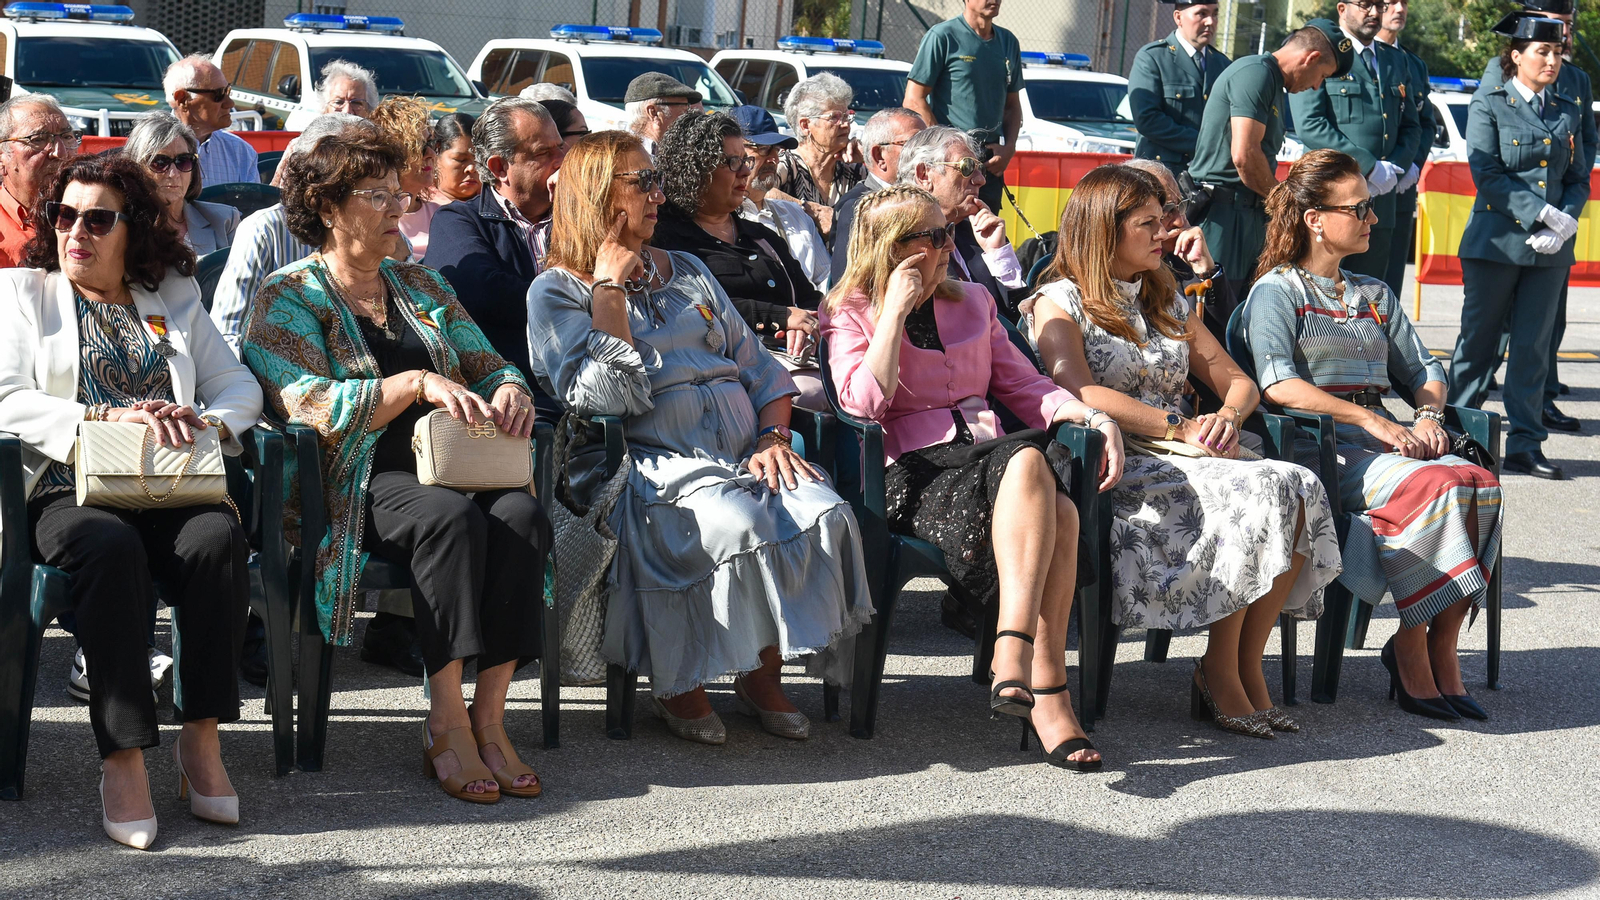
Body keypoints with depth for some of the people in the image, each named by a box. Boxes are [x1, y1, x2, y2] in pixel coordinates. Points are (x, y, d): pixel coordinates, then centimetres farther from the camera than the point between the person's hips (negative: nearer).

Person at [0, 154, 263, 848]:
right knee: (110, 549, -36)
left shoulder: (174, 297, 23)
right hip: (69, 489, -2)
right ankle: (122, 756, -34)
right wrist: (107, 417, -15)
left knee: (217, 537, -32)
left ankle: (201, 737, -24)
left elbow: (240, 387, 16)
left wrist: (205, 423, -8)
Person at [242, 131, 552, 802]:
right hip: (357, 485, -5)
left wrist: (510, 390, -6)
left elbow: (487, 365, 19)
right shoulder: (287, 297, 2)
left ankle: (489, 717, -27)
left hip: (449, 464, 5)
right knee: (451, 516, -35)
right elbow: (312, 406, -12)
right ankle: (446, 723, -30)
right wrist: (417, 383, -21)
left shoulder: (421, 286, 21)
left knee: (521, 512, -28)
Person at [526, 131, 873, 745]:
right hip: (656, 464, -5)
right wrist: (611, 290, -4)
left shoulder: (686, 271, 25)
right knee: (741, 525, -35)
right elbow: (600, 397, -10)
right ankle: (676, 684, -15)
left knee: (825, 515, -25)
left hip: (744, 452, 6)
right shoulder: (557, 292, 7)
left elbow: (758, 367, 21)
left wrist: (774, 437, 2)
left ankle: (764, 675, -8)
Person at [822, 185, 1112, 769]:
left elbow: (1023, 384, 23)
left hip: (986, 453, 5)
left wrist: (1095, 418, 6)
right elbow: (863, 404, -7)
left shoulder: (972, 301, 25)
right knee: (1029, 463, -36)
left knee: (1057, 509, -33)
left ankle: (1014, 650, -43)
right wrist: (897, 310, -4)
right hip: (911, 472, -5)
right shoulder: (850, 315, 11)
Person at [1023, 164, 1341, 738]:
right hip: (1117, 465, -6)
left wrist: (1228, 418, -5)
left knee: (1301, 491, -23)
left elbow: (1238, 382, 20)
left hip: (1182, 457, 6)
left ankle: (1247, 664, -18)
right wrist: (1182, 428, -18)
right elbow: (1080, 393, -13)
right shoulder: (1058, 302, 4)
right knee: (1257, 494, -30)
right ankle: (1218, 674, -20)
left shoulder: (1167, 303, 24)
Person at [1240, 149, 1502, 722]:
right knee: (1431, 486, -33)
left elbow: (1423, 372, 24)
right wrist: (1372, 420, -19)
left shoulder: (1375, 296, 28)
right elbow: (1278, 383, -11)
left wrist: (1428, 416, -1)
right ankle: (1412, 645, -20)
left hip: (1385, 443, 6)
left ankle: (1442, 647, -22)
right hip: (1315, 451, -6)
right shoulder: (1276, 291, 5)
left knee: (1480, 483, -25)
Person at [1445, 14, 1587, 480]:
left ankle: (1525, 445, 9)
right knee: (1479, 340, 3)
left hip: (1550, 249, 4)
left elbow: (1579, 179, 11)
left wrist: (1564, 225, -8)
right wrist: (1543, 214, -17)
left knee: (1534, 345, 4)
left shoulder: (1568, 111, 12)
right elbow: (1487, 175, -9)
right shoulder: (1488, 104, -1)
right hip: (1497, 243, -4)